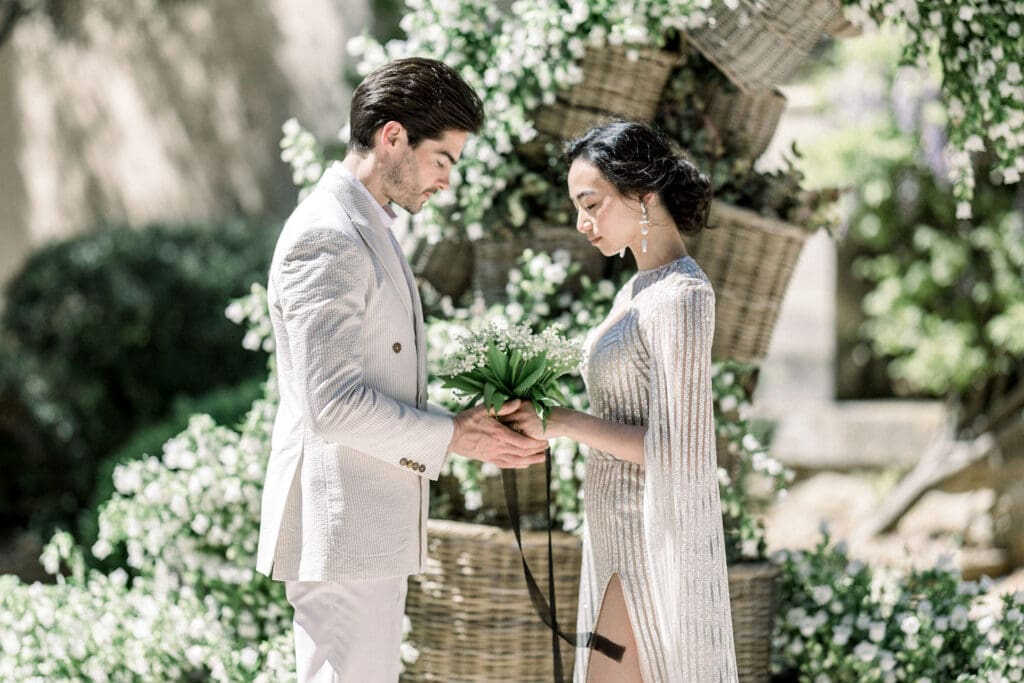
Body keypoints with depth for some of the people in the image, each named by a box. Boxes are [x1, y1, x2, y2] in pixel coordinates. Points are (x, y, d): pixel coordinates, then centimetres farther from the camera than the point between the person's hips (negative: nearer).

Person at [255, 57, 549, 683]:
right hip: (339, 533, -11)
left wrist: (478, 429, 9)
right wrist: (452, 437, -13)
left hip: (375, 533, 11)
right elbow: (331, 402, -22)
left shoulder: (369, 232, 18)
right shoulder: (326, 237, -16)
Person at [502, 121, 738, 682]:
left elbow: (673, 449, -21)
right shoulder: (638, 289, 12)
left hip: (656, 545, -10)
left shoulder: (680, 296, -17)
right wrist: (546, 420, 5)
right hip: (621, 535, 10)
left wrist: (566, 423, -19)